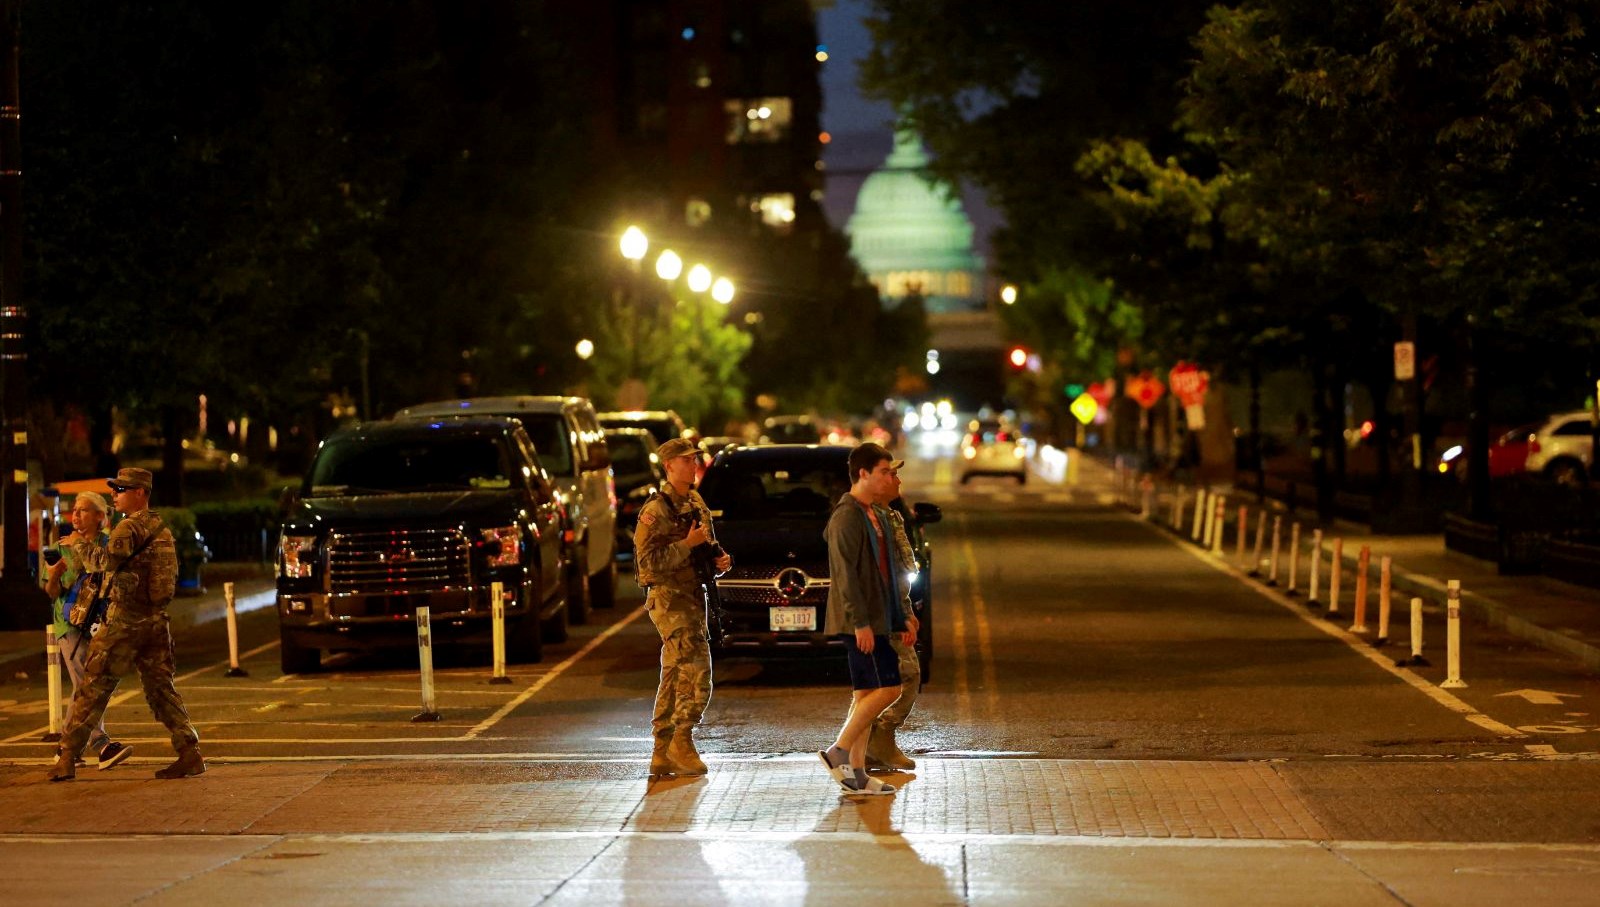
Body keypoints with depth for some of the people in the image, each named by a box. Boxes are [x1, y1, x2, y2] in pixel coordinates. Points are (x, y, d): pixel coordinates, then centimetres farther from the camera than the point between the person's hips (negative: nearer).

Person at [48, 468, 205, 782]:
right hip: (156, 621, 7)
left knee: (93, 688, -1)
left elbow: (104, 561, -21)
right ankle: (190, 753, 0)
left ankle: (67, 758, 1)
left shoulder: (131, 527, -12)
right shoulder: (162, 528, 16)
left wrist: (78, 543, -6)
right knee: (161, 689, 9)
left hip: (125, 620, -7)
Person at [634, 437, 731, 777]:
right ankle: (682, 741, -7)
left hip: (693, 597, 9)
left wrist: (721, 561, 5)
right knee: (697, 672, -15)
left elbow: (708, 550, 26)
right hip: (670, 599, -9)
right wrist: (687, 545, -20)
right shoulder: (657, 510, -11)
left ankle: (662, 754, 14)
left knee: (674, 679, 10)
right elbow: (648, 561, -18)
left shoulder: (697, 504, 16)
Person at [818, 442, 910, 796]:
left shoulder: (878, 515, 17)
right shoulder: (846, 517, -13)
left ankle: (856, 772, 10)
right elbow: (845, 574, -19)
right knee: (887, 688, -12)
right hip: (860, 620, -10)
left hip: (876, 618, 10)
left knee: (866, 693, 8)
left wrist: (902, 618, 19)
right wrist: (860, 622, -23)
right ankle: (838, 751, -6)